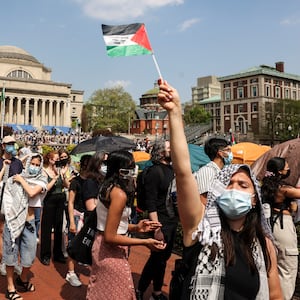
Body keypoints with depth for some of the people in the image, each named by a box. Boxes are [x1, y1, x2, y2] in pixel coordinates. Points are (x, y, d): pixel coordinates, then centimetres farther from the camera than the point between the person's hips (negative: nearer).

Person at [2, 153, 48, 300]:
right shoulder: (15, 179, -1)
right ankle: (10, 288, 22)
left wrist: (21, 180, -9)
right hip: (13, 221, -1)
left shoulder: (41, 180, -1)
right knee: (11, 254, 7)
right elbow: (7, 199, -2)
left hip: (29, 223, 1)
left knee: (29, 255, 7)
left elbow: (32, 192, -21)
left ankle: (23, 279, 37)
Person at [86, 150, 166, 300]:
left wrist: (135, 228, 3)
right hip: (110, 253, -9)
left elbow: (111, 223, 7)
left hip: (102, 248, 9)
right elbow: (110, 237, -25)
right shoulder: (119, 194, -24)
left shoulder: (108, 187, 4)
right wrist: (145, 242, -20)